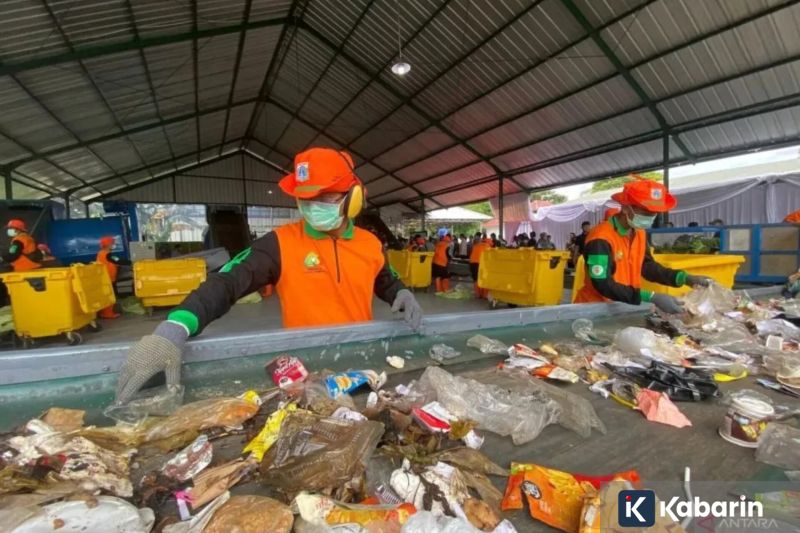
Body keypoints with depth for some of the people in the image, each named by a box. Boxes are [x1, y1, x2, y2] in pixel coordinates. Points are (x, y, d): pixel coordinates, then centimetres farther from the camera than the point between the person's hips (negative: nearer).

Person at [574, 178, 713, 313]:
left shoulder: (640, 233, 3)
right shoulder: (601, 238, -25)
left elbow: (647, 266, 11)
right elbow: (603, 285, -29)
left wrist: (686, 279, -1)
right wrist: (652, 298, -30)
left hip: (625, 307, 8)